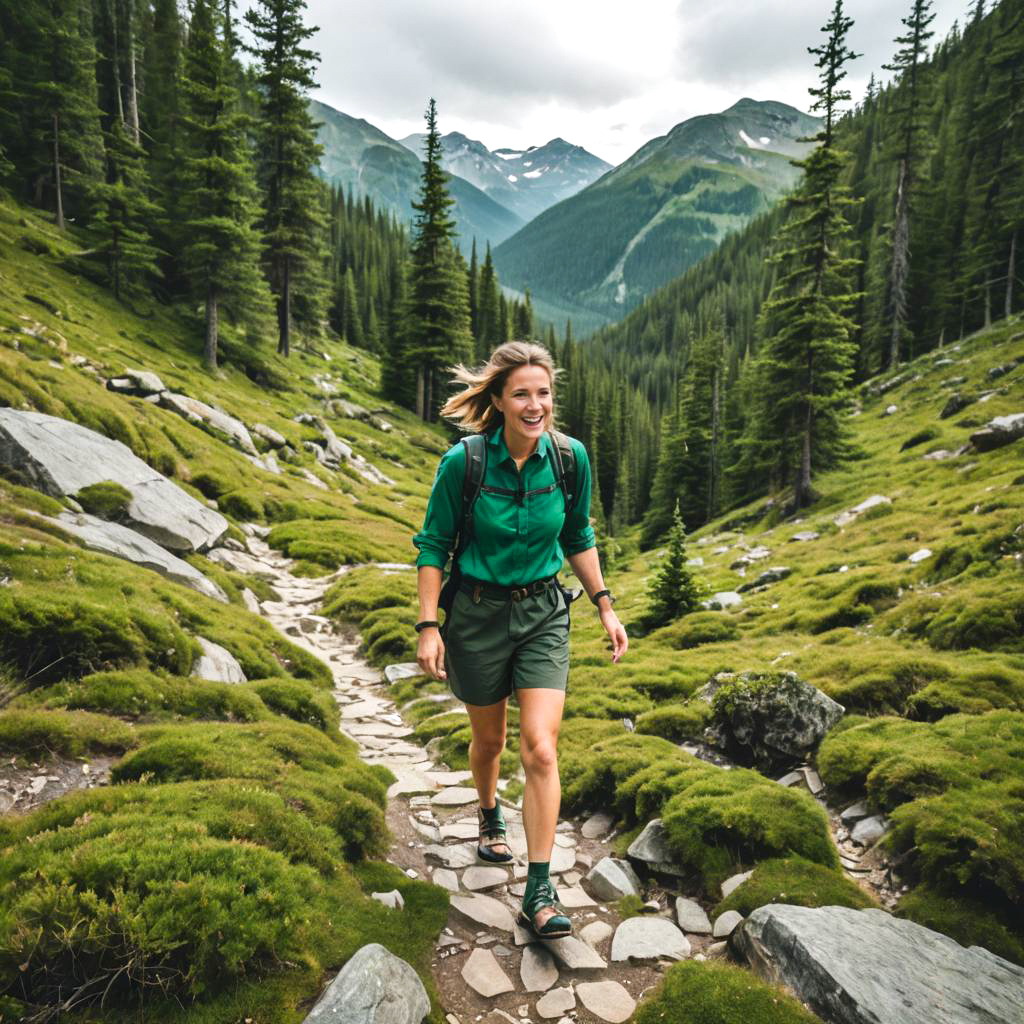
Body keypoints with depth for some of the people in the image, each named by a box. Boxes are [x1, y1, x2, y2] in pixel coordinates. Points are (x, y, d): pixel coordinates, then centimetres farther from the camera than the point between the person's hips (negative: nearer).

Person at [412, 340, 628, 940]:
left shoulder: (570, 458, -8)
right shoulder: (464, 462, -16)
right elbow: (434, 546, -7)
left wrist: (605, 606, 5)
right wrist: (429, 626, -12)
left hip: (544, 614, 1)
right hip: (478, 614, -1)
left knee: (541, 749, -8)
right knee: (489, 740, 18)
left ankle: (539, 891, 4)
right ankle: (491, 818, 50)